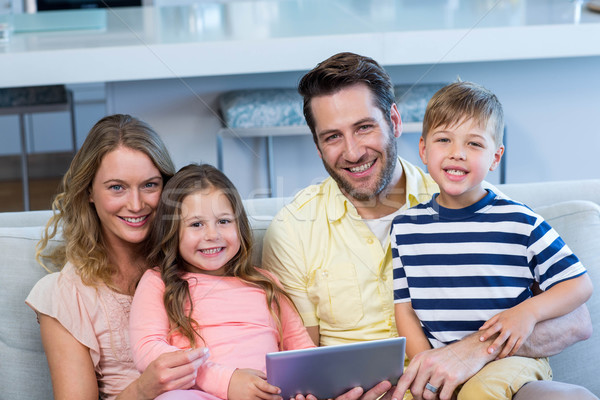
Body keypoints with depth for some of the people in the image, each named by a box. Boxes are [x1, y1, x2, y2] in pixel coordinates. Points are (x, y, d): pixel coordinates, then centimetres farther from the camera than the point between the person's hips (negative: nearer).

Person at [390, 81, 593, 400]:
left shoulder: (519, 222, -2)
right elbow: (404, 308, 7)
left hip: (511, 356, -3)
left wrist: (529, 311, -13)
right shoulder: (406, 227, 5)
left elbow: (579, 284, 3)